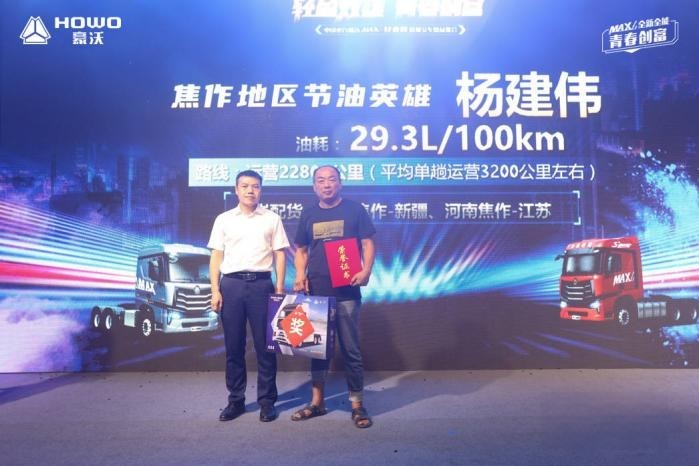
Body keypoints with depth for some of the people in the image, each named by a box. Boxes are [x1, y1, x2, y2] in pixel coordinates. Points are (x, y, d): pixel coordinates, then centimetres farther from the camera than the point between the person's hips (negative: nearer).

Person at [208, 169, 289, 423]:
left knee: (265, 345, 2)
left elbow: (280, 254, 6)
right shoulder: (223, 219, 10)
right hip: (231, 284, 1)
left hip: (261, 283, -1)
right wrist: (215, 290, 0)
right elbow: (216, 256, 8)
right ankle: (236, 400, 20)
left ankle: (267, 401, 14)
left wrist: (280, 287, -2)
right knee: (233, 346, 7)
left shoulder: (272, 219, 7)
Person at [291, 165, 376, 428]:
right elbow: (301, 249, 15)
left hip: (346, 291, -3)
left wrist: (366, 270, -18)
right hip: (316, 291, 4)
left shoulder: (354, 210, 1)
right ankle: (317, 401, 26)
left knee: (350, 349, 3)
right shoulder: (308, 215, 11)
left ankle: (357, 405, 16)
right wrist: (300, 275, -2)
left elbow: (367, 244, -2)